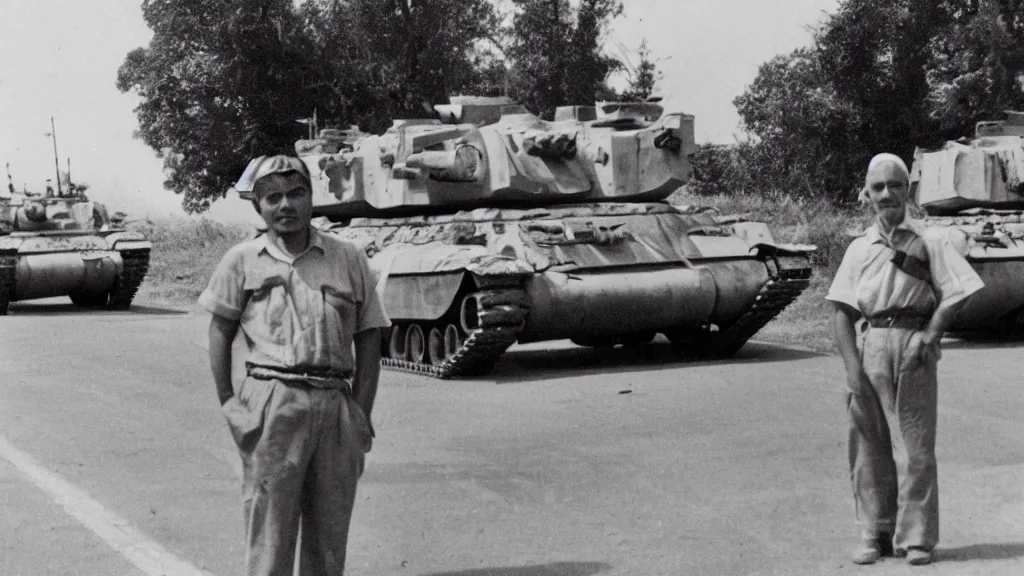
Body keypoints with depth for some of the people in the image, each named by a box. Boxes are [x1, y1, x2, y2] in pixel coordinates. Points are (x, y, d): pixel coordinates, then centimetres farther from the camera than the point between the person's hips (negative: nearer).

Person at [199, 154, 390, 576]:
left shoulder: (348, 259, 10)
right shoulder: (242, 261, 8)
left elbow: (369, 336, 10)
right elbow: (220, 331, 10)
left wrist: (361, 413, 2)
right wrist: (227, 402, 0)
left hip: (336, 404, 2)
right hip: (272, 404, -2)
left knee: (330, 540, 7)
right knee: (269, 531, -2)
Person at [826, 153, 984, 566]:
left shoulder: (928, 242, 5)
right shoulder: (859, 248, 12)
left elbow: (955, 293, 0)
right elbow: (843, 312, 8)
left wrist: (930, 336, -12)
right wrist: (852, 367, -3)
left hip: (912, 348, -3)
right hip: (870, 343, 3)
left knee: (914, 446, -2)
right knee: (868, 447, 5)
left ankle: (916, 537, 7)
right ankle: (874, 534, 15)